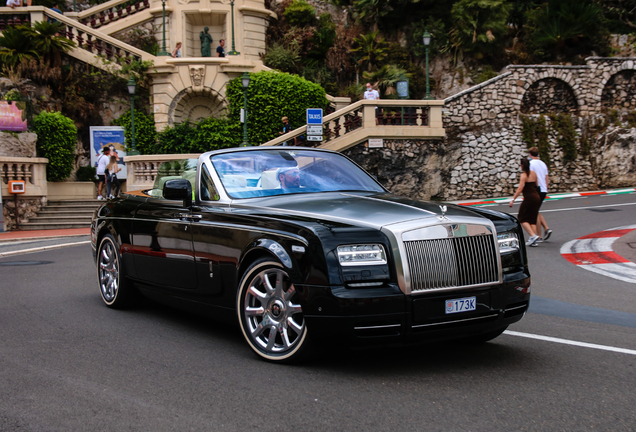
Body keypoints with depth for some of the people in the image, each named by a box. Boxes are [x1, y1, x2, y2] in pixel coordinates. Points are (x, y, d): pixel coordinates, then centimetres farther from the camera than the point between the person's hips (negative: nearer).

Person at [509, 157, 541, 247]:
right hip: (537, 197, 8)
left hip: (529, 198, -8)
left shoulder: (524, 175, -11)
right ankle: (532, 241, 6)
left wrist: (513, 200, -20)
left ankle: (533, 236, -14)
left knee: (522, 218, 1)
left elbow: (520, 189, -19)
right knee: (532, 219, 11)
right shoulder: (533, 173, 10)